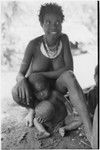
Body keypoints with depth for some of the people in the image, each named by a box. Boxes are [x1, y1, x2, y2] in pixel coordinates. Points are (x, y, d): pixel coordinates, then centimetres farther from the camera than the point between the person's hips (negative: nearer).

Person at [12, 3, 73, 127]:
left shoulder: (64, 39, -17)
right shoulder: (34, 44, -22)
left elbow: (69, 69, -23)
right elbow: (20, 74, -22)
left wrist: (40, 75, -30)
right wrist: (22, 80, -48)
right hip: (33, 88, -2)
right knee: (17, 92, -36)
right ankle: (32, 109, 0)